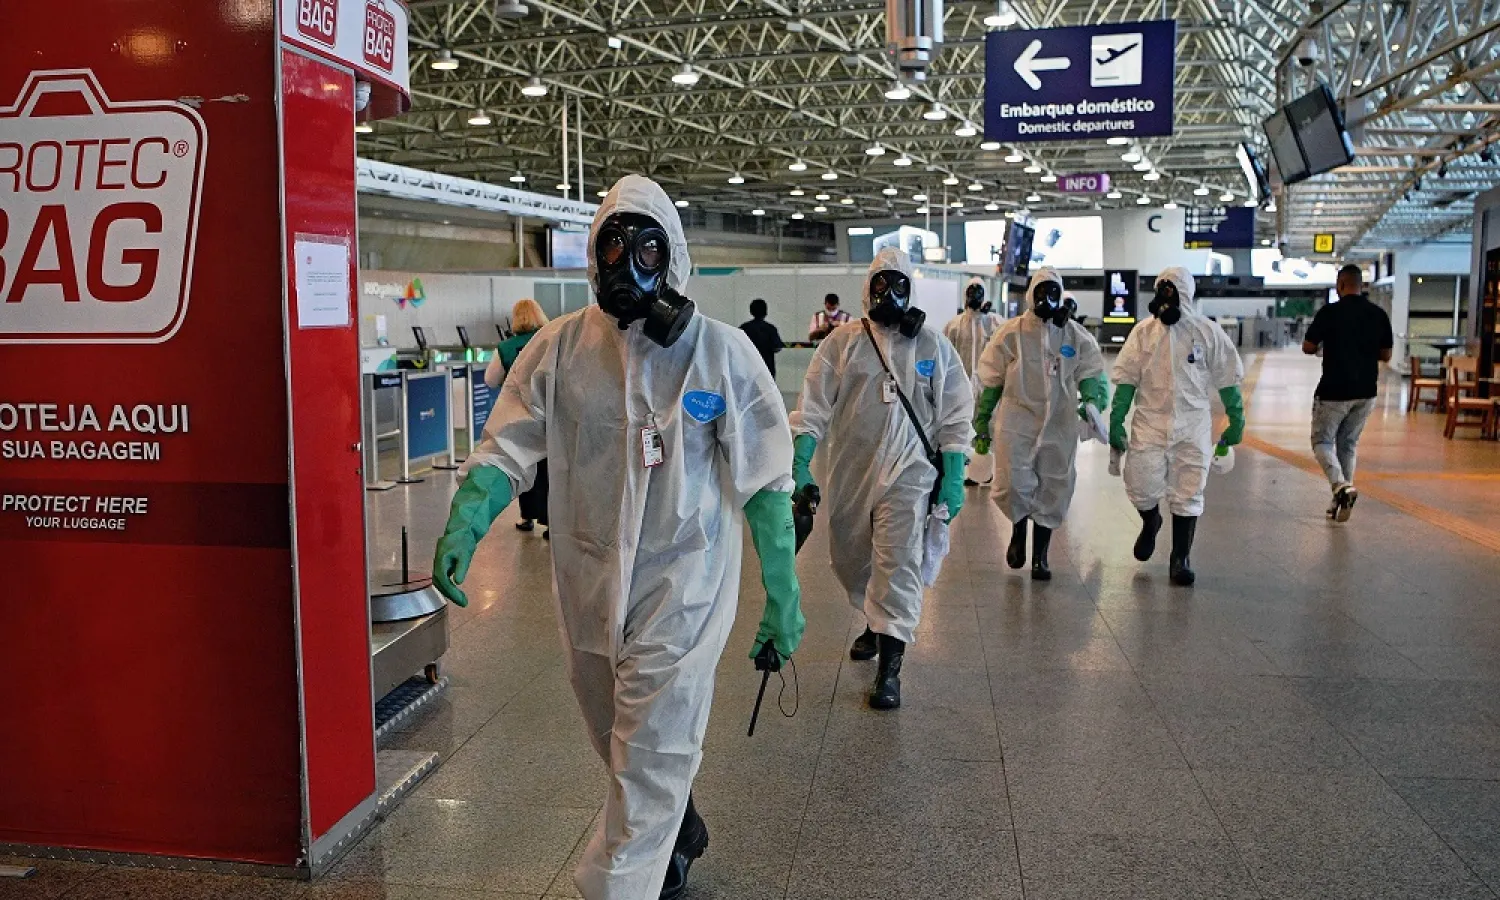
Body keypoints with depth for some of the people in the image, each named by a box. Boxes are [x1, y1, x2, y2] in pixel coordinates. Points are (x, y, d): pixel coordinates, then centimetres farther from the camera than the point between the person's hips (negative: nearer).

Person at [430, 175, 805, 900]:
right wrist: (463, 526, -20)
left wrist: (782, 598, -6)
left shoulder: (722, 351, -7)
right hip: (588, 586, 4)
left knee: (651, 756, -4)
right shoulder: (558, 348, -1)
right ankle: (677, 839, 49)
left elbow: (765, 481, -5)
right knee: (626, 749, 21)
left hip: (681, 586, -3)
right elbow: (505, 450, -2)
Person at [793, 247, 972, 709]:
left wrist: (953, 476, -2)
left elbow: (955, 415, 5)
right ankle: (878, 623, 43)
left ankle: (889, 668, -3)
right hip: (849, 472, 2)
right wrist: (800, 465, -10)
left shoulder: (934, 347, 3)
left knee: (898, 564, -10)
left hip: (907, 472, -2)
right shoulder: (843, 342, 2)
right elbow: (814, 405, -1)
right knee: (850, 560, 16)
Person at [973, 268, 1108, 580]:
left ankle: (1040, 556, 24)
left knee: (1053, 491, 9)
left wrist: (1092, 401, -15)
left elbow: (1092, 375, 7)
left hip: (1060, 426, 2)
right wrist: (981, 424, 4)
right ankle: (1018, 532, 22)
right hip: (1017, 423, -2)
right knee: (1014, 485, -10)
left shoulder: (1077, 337, 4)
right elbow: (990, 382, 3)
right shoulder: (1011, 333, -2)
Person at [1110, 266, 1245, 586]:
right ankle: (1150, 523, 31)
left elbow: (1227, 380, 6)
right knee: (1141, 488, -4)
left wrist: (1236, 421, 7)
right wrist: (1116, 421, -2)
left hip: (1193, 426, 0)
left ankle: (1181, 558, 18)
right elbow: (1127, 380, 2)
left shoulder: (1208, 332, 0)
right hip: (1150, 423, 0)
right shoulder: (1143, 331, 0)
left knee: (1187, 495, 4)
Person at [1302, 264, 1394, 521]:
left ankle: (1341, 485, -18)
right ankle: (1342, 499, 17)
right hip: (1366, 393, 5)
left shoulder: (1330, 312, -12)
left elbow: (1308, 347, -5)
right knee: (1348, 444, 16)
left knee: (1322, 441, 6)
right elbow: (1386, 355, 7)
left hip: (1334, 391, -5)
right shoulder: (1379, 314, 2)